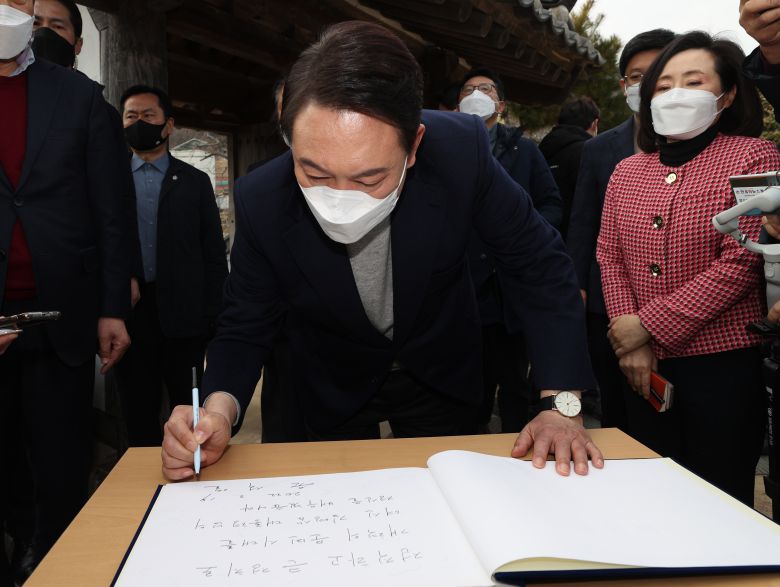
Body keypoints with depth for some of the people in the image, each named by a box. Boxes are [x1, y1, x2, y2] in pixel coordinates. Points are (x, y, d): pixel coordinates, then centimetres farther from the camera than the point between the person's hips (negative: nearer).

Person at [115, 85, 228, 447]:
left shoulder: (195, 182, 8)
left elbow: (214, 256, 5)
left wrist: (214, 320, -3)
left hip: (184, 319, -1)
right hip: (129, 318, 1)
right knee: (139, 419, 9)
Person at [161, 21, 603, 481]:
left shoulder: (462, 150, -31)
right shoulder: (261, 202, -28)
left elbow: (539, 263, -20)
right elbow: (243, 331, -16)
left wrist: (562, 405, -27)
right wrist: (220, 408, -37)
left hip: (441, 377, 0)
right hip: (336, 393, 0)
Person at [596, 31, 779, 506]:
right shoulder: (627, 171, 9)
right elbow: (610, 257, 6)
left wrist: (648, 325, -15)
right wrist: (631, 342, -6)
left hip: (723, 362, -4)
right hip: (645, 365, 5)